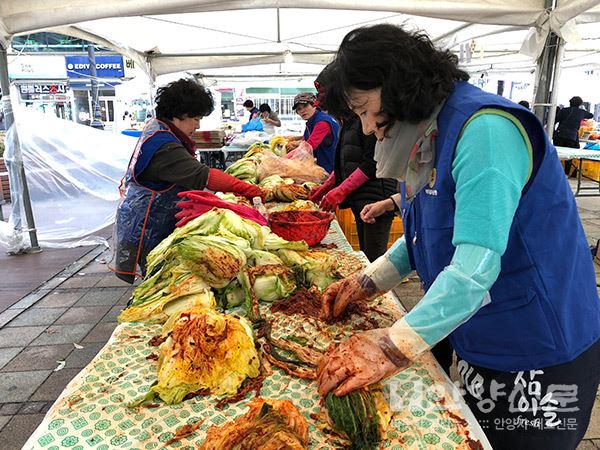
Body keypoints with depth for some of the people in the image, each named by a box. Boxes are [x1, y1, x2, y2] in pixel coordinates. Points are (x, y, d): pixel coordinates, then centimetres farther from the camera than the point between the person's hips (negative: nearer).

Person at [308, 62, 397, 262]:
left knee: (374, 261, -6)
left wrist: (340, 191, -16)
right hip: (360, 200, 9)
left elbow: (372, 162, -18)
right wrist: (326, 187, 14)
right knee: (365, 258, 15)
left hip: (376, 199, -9)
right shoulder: (350, 118, 16)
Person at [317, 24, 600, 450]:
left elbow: (476, 267, -33)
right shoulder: (429, 133, 4)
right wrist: (369, 282, 4)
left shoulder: (484, 129, -25)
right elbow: (427, 234, 14)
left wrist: (394, 347, -33)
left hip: (540, 358, -8)